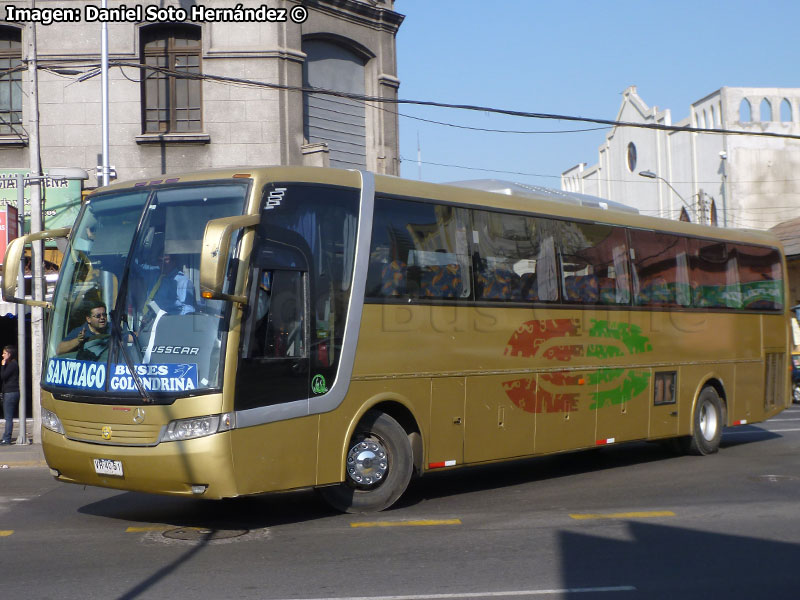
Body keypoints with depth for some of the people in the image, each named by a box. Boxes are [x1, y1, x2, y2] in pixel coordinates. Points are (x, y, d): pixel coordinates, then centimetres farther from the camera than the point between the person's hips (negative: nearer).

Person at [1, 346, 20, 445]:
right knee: (8, 417, 11)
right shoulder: (11, 364, 18)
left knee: (8, 417, -8)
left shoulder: (12, 364, -13)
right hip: (9, 393, 11)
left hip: (10, 393, -11)